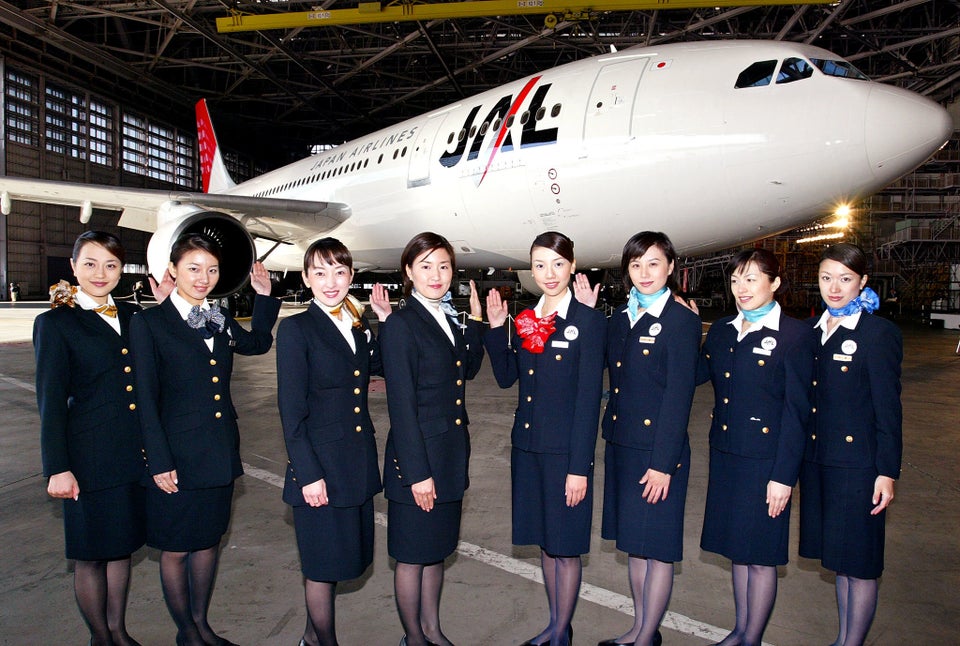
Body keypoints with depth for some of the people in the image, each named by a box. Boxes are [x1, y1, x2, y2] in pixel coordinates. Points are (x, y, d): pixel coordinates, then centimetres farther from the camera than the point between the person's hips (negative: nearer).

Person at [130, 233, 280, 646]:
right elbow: (146, 399, -10)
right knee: (176, 548, 10)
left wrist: (264, 296, 17)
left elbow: (257, 343, 27)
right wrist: (159, 462, -13)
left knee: (209, 540, 18)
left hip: (219, 454, 5)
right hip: (177, 456, -5)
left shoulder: (219, 320, 7)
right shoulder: (148, 323, -8)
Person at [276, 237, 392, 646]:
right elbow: (291, 410, -13)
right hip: (321, 463, -6)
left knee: (338, 555, 19)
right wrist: (308, 474, -16)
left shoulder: (358, 328, 8)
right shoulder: (296, 329, -11)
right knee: (323, 561, 9)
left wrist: (387, 321, 1)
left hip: (359, 460, 7)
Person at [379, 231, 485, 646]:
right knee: (412, 556, 11)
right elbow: (401, 404, -17)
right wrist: (417, 472, -18)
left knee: (437, 548, 21)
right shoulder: (401, 324, -15)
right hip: (417, 456, -7)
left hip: (450, 453, 8)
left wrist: (476, 321, 3)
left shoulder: (448, 319, 8)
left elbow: (469, 370, 12)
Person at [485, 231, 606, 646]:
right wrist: (495, 328, -3)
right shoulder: (525, 320, 7)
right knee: (544, 541, 18)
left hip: (566, 450, -6)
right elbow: (505, 377, 10)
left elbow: (589, 399, -13)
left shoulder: (589, 321, -10)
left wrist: (579, 467, -15)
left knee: (566, 546, 8)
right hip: (527, 446, 6)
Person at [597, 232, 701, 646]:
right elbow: (614, 384, 10)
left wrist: (662, 463, -16)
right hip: (620, 445, 7)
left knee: (657, 547, 6)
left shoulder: (682, 321, -9)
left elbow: (680, 395, -13)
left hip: (658, 449, -6)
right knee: (633, 543, 17)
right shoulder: (619, 319, 10)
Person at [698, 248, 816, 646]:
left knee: (760, 555, 7)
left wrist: (784, 475, -14)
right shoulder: (721, 331, 8)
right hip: (725, 456, 6)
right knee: (738, 549, 17)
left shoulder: (795, 335, -9)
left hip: (766, 459, -5)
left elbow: (796, 411, -12)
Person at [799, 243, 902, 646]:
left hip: (858, 461, -6)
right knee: (837, 555, 17)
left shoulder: (879, 333, -8)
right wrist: (796, 458, 9)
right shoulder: (810, 331, 8)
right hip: (816, 458, 6)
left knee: (859, 561, 5)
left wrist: (887, 472, -11)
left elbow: (888, 408, -9)